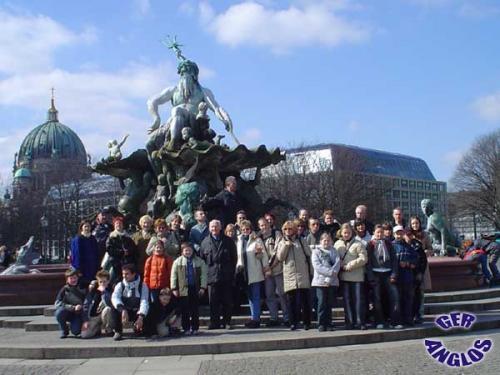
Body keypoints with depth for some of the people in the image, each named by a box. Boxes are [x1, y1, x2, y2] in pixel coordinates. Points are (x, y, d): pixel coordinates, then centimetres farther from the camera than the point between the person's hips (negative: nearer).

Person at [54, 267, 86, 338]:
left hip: (79, 314, -1)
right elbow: (57, 303, -14)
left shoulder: (82, 288, -2)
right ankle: (64, 331, -6)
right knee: (59, 312, -32)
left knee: (76, 331, -24)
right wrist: (73, 307, -23)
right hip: (68, 313, 1)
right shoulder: (64, 289, -4)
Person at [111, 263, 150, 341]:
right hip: (124, 312, 1)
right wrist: (123, 310, -42)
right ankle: (118, 332, -11)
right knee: (115, 308, -29)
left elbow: (144, 302, -21)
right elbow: (115, 298, -23)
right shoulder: (120, 285, -4)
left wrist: (140, 317, -38)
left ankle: (138, 328, 8)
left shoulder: (142, 286, -8)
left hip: (137, 313, -1)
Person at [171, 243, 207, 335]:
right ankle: (186, 328, 11)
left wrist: (203, 287, -5)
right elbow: (173, 276, 4)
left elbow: (203, 275, 3)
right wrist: (174, 288, -3)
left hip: (195, 289, 0)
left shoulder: (199, 261, 5)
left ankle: (195, 328, 12)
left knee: (195, 310, 5)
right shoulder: (178, 262, 5)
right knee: (184, 310, 3)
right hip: (183, 289, 0)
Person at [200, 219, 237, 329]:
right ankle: (214, 322, 8)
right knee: (213, 301, 1)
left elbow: (234, 258, 8)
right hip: (212, 275, 0)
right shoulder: (205, 242, 7)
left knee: (227, 301, 4)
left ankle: (227, 322, 12)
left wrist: (232, 272, 3)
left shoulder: (228, 241, 6)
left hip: (226, 276, 0)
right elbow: (202, 258, 8)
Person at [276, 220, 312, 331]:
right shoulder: (282, 243, 14)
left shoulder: (301, 241, 10)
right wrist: (286, 246, -8)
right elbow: (280, 257, 2)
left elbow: (309, 255, 9)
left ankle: (307, 322, 4)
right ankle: (293, 322, 6)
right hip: (289, 275, 1)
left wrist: (310, 270, 3)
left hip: (302, 275, -1)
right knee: (291, 300, 0)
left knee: (304, 299, -2)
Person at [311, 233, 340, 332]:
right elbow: (317, 266, -8)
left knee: (330, 303, 4)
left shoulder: (334, 251, 12)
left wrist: (330, 278, -13)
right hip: (320, 281, -2)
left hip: (332, 282, 2)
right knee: (322, 303, -4)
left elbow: (337, 263, -1)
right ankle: (321, 324, 2)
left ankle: (328, 324, 12)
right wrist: (330, 272, -16)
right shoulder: (316, 251, 5)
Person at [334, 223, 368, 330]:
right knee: (347, 300, 6)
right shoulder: (337, 244, 11)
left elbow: (363, 259, -8)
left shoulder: (358, 244, 0)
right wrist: (341, 266, -9)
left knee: (358, 299, -1)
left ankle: (360, 322, 5)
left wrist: (350, 265, -12)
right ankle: (350, 322, 12)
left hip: (357, 276, -3)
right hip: (344, 277, 3)